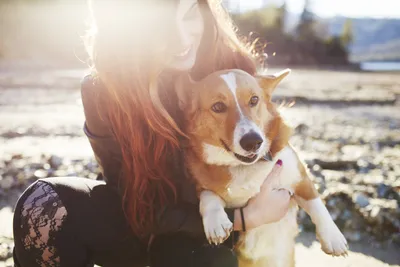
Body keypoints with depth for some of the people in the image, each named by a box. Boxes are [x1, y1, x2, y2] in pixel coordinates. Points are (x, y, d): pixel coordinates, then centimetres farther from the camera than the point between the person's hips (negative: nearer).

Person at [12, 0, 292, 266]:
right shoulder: (103, 92, -23)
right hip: (143, 222, 0)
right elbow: (143, 206, -19)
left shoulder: (233, 68, -20)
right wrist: (243, 217, -25)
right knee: (45, 205, -26)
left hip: (210, 231, 0)